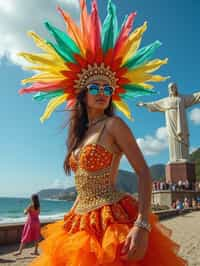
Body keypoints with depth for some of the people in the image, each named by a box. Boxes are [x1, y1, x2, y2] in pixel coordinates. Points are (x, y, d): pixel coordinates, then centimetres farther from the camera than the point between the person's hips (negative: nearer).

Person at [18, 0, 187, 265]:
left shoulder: (114, 124, -10)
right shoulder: (81, 132, 10)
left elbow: (144, 173, -15)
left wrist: (142, 225, -25)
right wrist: (72, 220, 18)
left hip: (111, 223, -7)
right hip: (81, 224, 7)